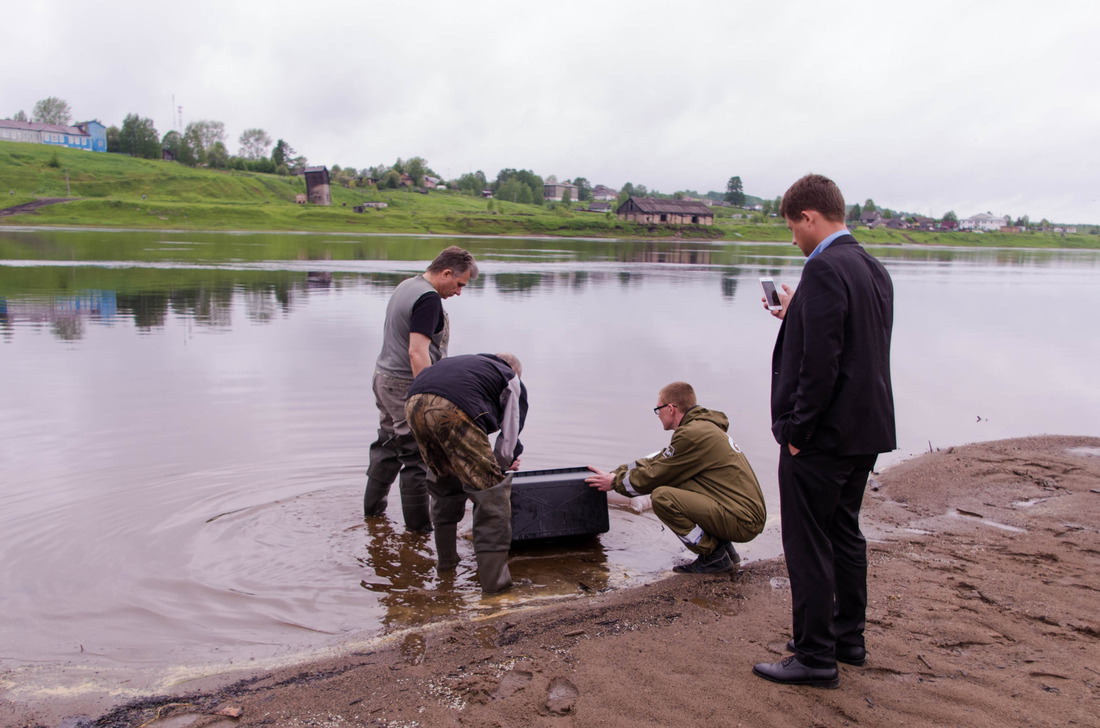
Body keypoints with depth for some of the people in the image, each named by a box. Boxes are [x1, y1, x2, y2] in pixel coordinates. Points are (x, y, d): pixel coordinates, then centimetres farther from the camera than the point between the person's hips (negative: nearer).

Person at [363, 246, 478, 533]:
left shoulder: (406, 286, 12)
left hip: (383, 377, 10)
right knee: (417, 455, 0)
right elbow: (417, 352, -25)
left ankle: (372, 508, 33)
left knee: (387, 445, 21)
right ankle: (418, 525, 10)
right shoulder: (429, 299, -19)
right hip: (406, 384, -10)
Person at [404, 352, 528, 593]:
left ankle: (445, 558, 39)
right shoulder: (512, 380, 26)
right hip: (452, 410, -7)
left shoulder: (473, 362, 41)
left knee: (444, 480, 28)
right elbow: (509, 437, 23)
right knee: (491, 488, 5)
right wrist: (498, 465, 43)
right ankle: (493, 576, 4)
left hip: (413, 404, 7)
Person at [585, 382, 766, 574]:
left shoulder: (693, 434, -15)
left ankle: (714, 556, -4)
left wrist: (615, 482, 7)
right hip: (750, 514, 10)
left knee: (661, 496, -17)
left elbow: (654, 476, -8)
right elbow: (658, 461, 22)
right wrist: (614, 473, 22)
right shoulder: (703, 426, 16)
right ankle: (726, 551, 15)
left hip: (741, 522, -10)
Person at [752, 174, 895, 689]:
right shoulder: (874, 269, 10)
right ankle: (848, 637, 34)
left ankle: (815, 656, 12)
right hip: (866, 431, 10)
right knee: (844, 533, 21)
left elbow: (820, 361, -24)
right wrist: (797, 315, 14)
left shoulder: (824, 269, -19)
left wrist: (797, 429, -16)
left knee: (808, 544, 2)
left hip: (823, 434, -10)